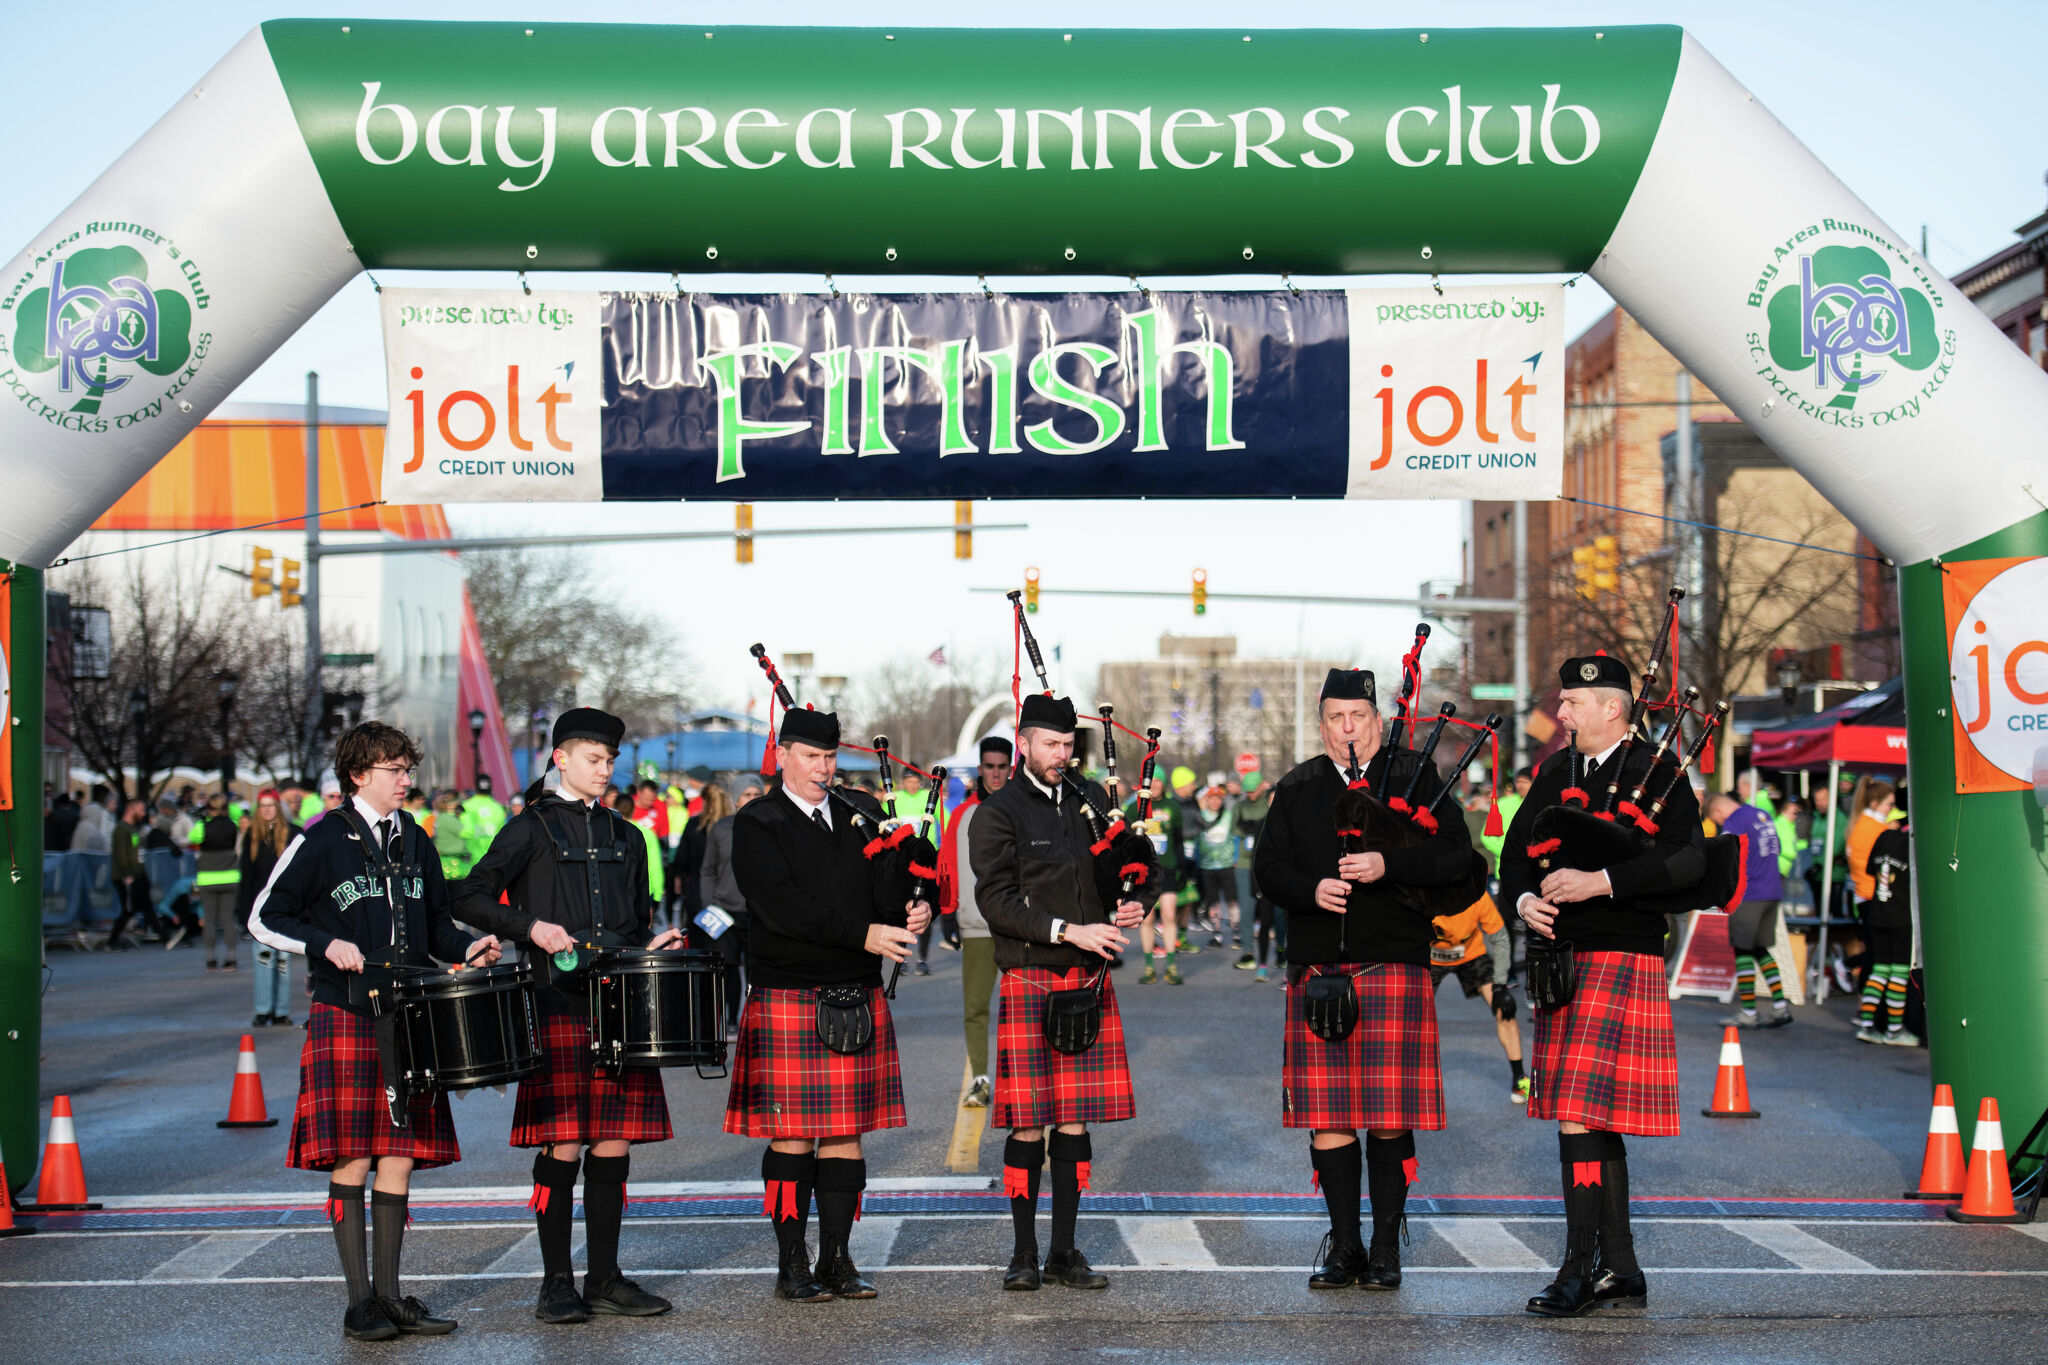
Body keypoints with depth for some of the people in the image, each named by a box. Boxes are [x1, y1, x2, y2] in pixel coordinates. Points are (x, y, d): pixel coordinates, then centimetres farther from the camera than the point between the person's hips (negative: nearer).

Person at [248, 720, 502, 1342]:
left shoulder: (414, 841, 13)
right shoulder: (322, 841, -3)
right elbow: (265, 918, -1)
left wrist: (465, 949, 2)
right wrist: (327, 945, -15)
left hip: (408, 1017, 5)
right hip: (344, 1019, -5)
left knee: (400, 1155, 5)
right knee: (352, 1159, -5)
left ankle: (390, 1294, 12)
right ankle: (360, 1301, 2)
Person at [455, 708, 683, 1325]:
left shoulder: (626, 837, 17)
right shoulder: (531, 829, 2)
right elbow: (469, 898, -2)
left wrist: (651, 945, 3)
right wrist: (530, 926, -15)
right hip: (559, 1008, -5)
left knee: (614, 1143, 5)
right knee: (562, 1146, -5)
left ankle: (604, 1278, 13)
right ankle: (556, 1283, 4)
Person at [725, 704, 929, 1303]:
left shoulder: (860, 814, 13)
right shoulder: (756, 825, -3)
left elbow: (903, 867, 7)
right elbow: (783, 906, -16)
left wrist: (914, 907, -17)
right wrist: (864, 935, -23)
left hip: (858, 1001, 5)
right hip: (786, 1000, -4)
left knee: (847, 1133, 6)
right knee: (791, 1137, -1)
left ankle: (837, 1260, 13)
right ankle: (792, 1266, 7)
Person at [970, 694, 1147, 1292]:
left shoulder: (1090, 800, 13)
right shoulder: (997, 813, -2)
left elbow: (1137, 863, 21)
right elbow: (996, 900, -11)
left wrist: (1125, 909, -1)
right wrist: (1070, 931, -18)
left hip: (1090, 982, 4)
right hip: (1030, 980, -4)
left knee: (1076, 1119, 5)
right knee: (1028, 1124, -1)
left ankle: (1064, 1252, 12)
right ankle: (1024, 1252, 8)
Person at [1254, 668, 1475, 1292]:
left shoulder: (1415, 778, 5)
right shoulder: (1296, 790, 13)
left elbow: (1457, 855, -3)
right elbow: (1269, 866, 9)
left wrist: (1388, 866, -17)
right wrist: (1312, 890, -11)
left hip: (1394, 966, -3)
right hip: (1317, 970, 3)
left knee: (1389, 1117, -2)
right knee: (1326, 1115, 3)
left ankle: (1386, 1248, 7)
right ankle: (1344, 1246, 13)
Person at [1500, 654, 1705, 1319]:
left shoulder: (1657, 772, -6)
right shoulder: (1554, 773, 15)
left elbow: (1688, 858, -17)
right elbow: (1516, 851, 14)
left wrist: (1602, 882, -24)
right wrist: (1525, 900, -7)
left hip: (1621, 958, -8)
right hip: (1562, 959, 8)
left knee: (1579, 1110, -14)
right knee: (1597, 1119, 11)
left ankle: (1580, 1268, -11)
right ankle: (1620, 1269, 18)